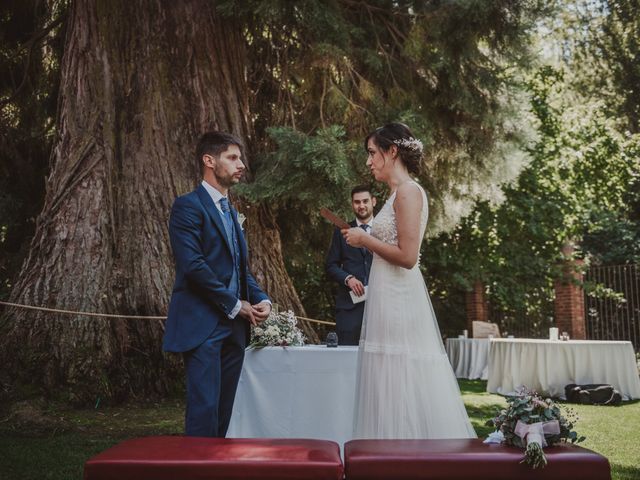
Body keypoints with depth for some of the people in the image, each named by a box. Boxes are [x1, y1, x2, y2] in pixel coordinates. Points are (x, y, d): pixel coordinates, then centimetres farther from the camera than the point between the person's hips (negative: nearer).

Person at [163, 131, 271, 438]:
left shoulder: (231, 212, 21)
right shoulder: (188, 206, -6)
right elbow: (193, 266, -16)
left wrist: (262, 299, 4)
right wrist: (235, 305, -11)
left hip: (234, 326, 8)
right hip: (203, 325, -8)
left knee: (224, 411, 10)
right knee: (204, 408, -9)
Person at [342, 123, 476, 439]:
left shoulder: (408, 191, -11)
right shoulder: (398, 193, 17)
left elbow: (407, 256, -19)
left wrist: (365, 239, -9)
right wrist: (364, 239, 14)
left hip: (398, 299, -10)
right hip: (388, 297, 10)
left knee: (402, 389, -3)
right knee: (393, 393, 13)